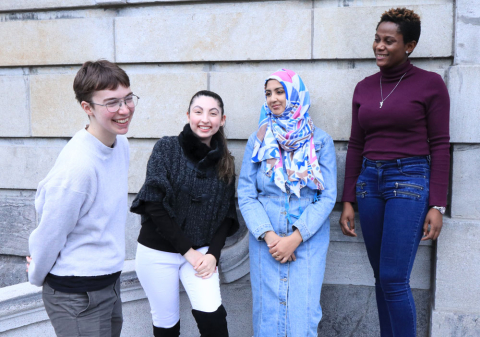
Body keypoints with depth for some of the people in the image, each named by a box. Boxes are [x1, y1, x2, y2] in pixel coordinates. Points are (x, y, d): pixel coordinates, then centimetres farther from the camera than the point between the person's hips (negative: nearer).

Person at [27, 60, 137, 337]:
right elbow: (50, 233, -16)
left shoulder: (121, 144, -3)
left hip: (111, 279, 8)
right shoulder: (78, 165, -28)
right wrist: (37, 277, -1)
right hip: (78, 294, -7)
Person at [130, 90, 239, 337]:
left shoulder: (225, 163, 3)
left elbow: (226, 215, 5)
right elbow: (154, 205, -14)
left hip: (200, 253, 2)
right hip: (158, 252, -2)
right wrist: (187, 250, -14)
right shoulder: (167, 148, -8)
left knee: (212, 317, -12)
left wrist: (213, 253, -10)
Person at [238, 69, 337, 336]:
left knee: (303, 314, -1)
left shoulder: (320, 141, 1)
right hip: (266, 240, 2)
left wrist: (295, 238, -12)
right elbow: (246, 195, 1)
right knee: (268, 312, 6)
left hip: (308, 239, -1)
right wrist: (268, 235, -12)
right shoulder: (258, 140, 5)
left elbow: (328, 196, -4)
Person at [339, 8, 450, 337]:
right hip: (369, 182, 5)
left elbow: (439, 146, -3)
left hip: (410, 182, -4)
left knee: (394, 280, -8)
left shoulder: (430, 84, -1)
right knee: (382, 278, 11)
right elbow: (356, 146, 12)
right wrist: (348, 202, 9)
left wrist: (437, 205, -8)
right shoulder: (364, 88, 11)